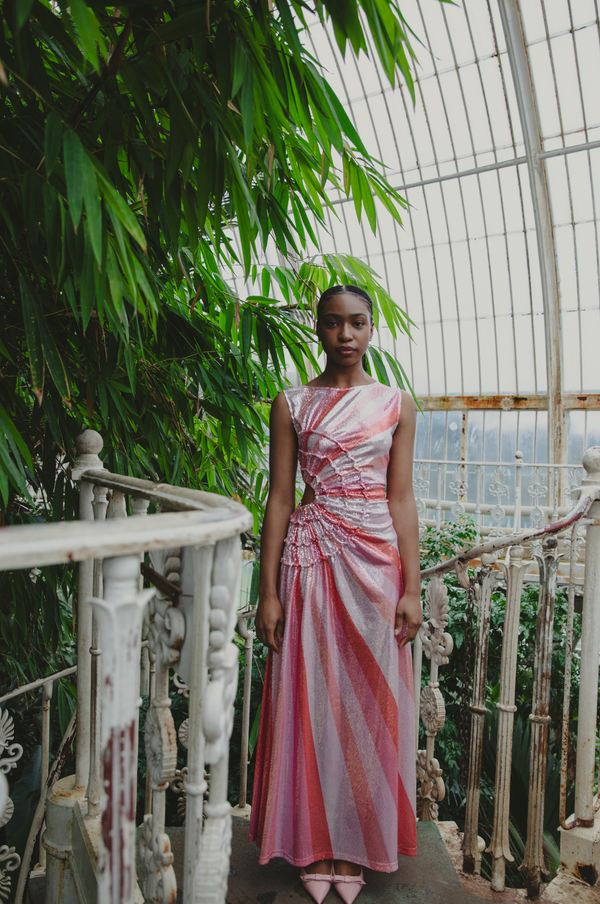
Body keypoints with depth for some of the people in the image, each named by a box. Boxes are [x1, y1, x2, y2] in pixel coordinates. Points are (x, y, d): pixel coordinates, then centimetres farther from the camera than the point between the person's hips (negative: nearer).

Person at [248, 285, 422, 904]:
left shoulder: (396, 404, 6)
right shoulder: (291, 404, 3)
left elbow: (401, 497, 4)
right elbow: (279, 496, 0)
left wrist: (411, 587, -2)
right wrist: (269, 591, -4)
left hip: (377, 560, 1)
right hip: (310, 560, -1)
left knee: (368, 701, 9)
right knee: (311, 698, 7)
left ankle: (358, 845, 29)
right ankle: (315, 845, 27)